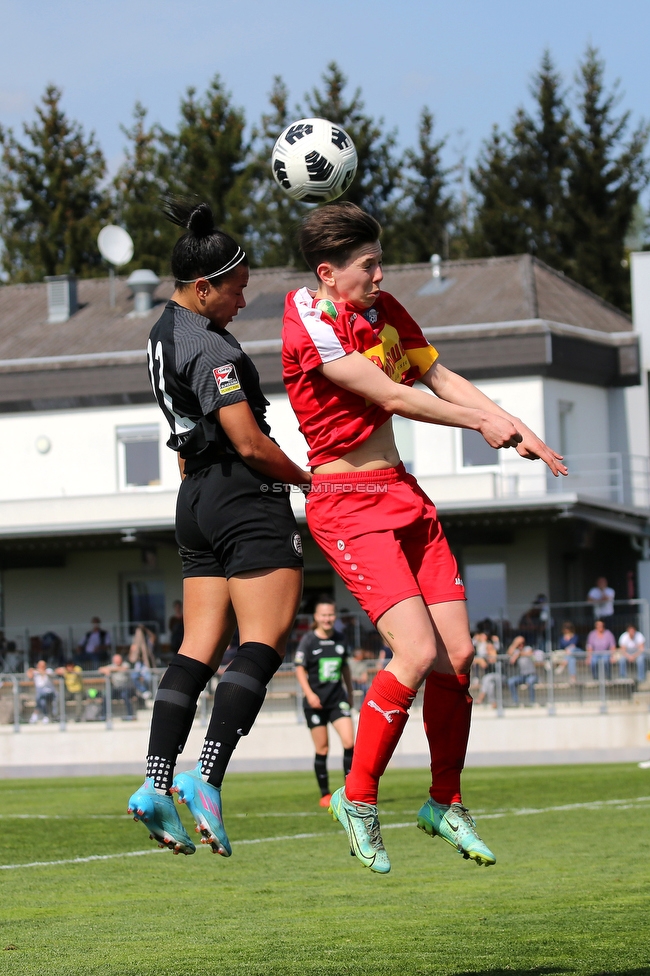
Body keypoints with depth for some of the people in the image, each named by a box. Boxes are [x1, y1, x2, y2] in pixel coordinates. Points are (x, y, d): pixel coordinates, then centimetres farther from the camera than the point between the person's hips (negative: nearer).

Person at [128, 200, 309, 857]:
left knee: (199, 646, 6)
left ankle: (156, 782, -3)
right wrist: (308, 480, -5)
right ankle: (207, 778, -21)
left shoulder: (166, 329, 11)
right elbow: (250, 443, -17)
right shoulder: (210, 348, -17)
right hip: (246, 495, -10)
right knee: (264, 639, -10)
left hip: (197, 497, 10)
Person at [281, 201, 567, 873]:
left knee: (457, 653, 1)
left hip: (403, 496, 8)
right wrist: (482, 422, -6)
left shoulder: (382, 310, 9)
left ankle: (445, 803, 18)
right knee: (417, 652, -19)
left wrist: (518, 429, 1)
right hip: (348, 506, -8)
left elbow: (438, 377, 12)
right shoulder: (309, 328, -16)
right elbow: (391, 398, -16)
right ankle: (358, 799, -3)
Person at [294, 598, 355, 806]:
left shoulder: (339, 640, 8)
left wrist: (350, 693, 22)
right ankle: (325, 795, 9)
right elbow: (300, 669, -4)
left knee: (349, 742, -11)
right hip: (316, 701, -3)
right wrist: (309, 693, -15)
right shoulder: (308, 640, -3)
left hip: (337, 698, 3)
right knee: (322, 748, 1)